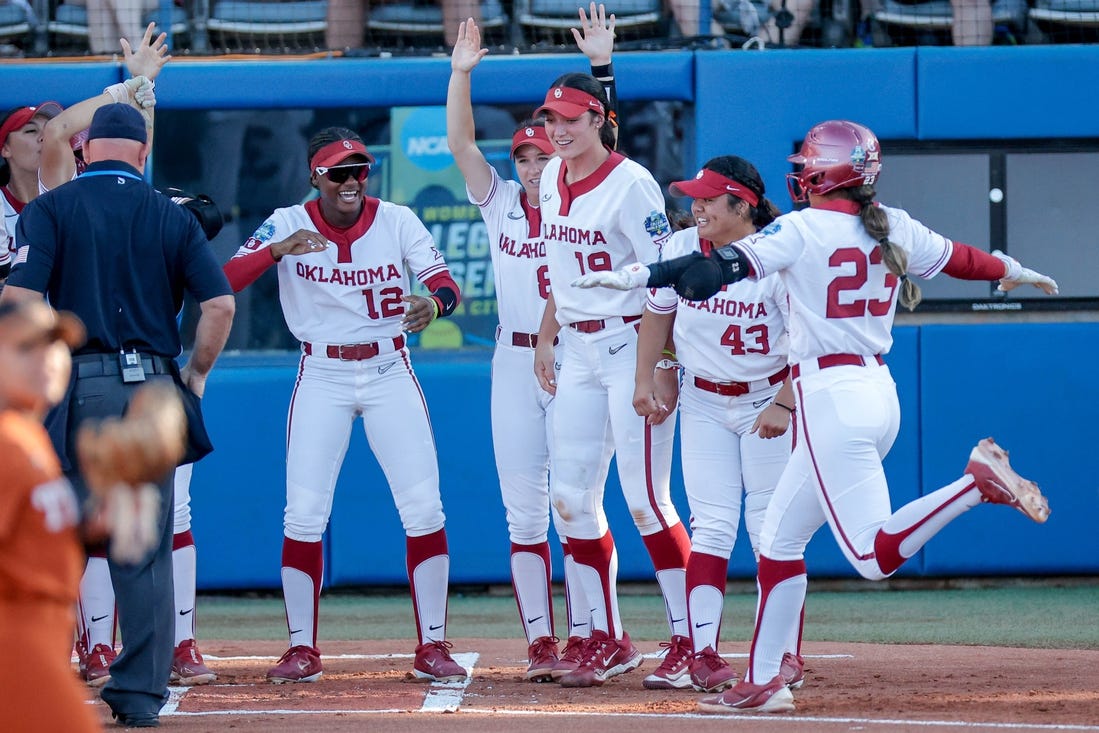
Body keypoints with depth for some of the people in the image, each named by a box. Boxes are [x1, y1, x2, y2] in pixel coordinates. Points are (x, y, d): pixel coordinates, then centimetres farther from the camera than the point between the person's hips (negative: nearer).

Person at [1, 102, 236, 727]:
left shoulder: (52, 209, 1)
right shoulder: (172, 216, 8)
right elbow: (221, 304, 0)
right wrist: (197, 374, 12)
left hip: (72, 387, -2)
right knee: (146, 549, 7)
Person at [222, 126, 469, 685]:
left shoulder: (397, 221, -3)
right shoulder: (288, 225, -5)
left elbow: (444, 281, -11)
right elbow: (224, 280, -16)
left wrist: (434, 302, -35)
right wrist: (278, 250, -33)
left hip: (389, 371, 1)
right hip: (322, 377, -1)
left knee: (423, 508, -5)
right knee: (304, 514, -4)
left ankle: (432, 648, 2)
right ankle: (302, 651, 5)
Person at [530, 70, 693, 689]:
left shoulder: (630, 184, -14)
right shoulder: (552, 181, 9)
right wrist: (546, 337, 18)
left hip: (632, 344, -8)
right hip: (578, 352, 8)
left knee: (644, 497, -9)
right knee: (571, 495, 5)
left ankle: (691, 640, -2)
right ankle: (608, 642, 14)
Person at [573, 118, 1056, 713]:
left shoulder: (804, 229, -9)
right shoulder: (896, 230, 9)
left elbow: (724, 267, -17)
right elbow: (958, 259, 25)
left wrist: (635, 277, -19)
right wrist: (1015, 272, 45)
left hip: (830, 397, -8)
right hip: (880, 391, 8)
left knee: (876, 555, -12)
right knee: (779, 536, 14)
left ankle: (979, 483, -26)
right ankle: (764, 682, 13)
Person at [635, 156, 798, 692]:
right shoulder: (680, 249, -6)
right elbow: (657, 315, 9)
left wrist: (782, 405, -25)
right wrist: (644, 382, 4)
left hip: (768, 400, -3)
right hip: (704, 402, 3)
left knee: (769, 526, -3)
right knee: (712, 525, -3)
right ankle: (701, 655, -8)